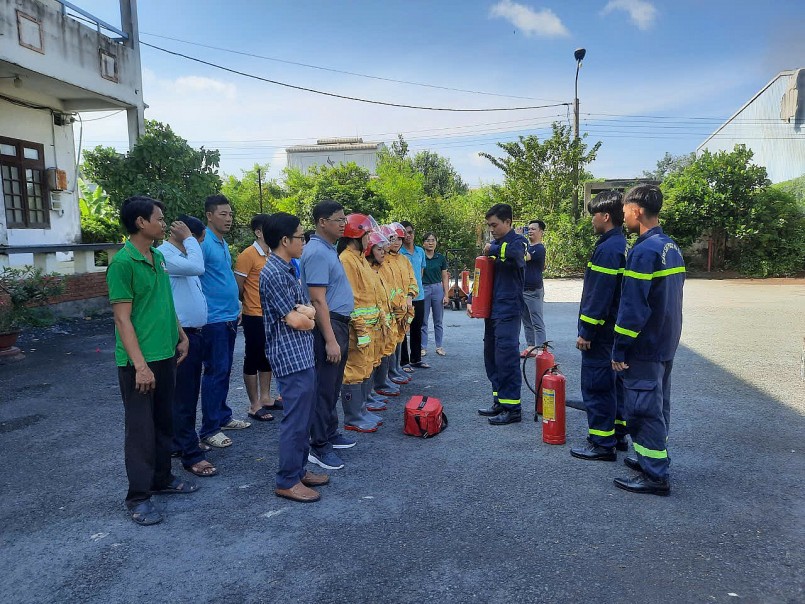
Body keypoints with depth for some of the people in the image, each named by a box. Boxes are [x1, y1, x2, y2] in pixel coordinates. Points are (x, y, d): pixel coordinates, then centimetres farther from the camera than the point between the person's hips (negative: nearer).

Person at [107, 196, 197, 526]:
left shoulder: (158, 257, 8)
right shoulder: (122, 262, -16)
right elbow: (122, 318, -18)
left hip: (166, 354, 8)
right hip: (139, 360, -8)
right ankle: (138, 496, 14)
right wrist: (140, 364, -21)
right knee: (140, 427, 2)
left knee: (164, 422, 17)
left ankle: (162, 478, 32)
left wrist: (181, 337, 16)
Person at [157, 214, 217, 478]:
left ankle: (184, 440, 31)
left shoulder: (181, 255, 15)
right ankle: (191, 455, 3)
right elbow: (198, 267, -30)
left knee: (190, 394, 18)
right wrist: (188, 239, -20)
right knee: (183, 396, -3)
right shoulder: (164, 254, -16)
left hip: (194, 334, 10)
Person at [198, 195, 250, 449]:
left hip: (229, 316, 9)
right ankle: (209, 429, 6)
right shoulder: (203, 243, -15)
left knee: (224, 370, 16)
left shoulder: (223, 243, 14)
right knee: (215, 372, -3)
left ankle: (223, 416, 28)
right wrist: (203, 313, -19)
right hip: (214, 319, -9)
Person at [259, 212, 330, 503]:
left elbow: (310, 309, 10)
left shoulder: (286, 269, 14)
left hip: (302, 354, 10)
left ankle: (299, 470, 29)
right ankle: (287, 482, 11)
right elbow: (296, 321, -19)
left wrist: (304, 311, -11)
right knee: (296, 420, -1)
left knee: (304, 417, 17)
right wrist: (307, 316, 0)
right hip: (291, 357, -10)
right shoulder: (274, 273, -17)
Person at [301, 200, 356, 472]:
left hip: (340, 323, 10)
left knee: (333, 386, 18)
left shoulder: (329, 249, 14)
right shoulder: (317, 252, -17)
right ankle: (319, 447, 7)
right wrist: (330, 339, -24)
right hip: (328, 325, -10)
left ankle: (330, 433, 32)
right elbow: (318, 300, -23)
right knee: (324, 387, -2)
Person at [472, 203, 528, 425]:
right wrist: (471, 300, 10)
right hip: (492, 310, 8)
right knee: (491, 357, 12)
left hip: (508, 311, -8)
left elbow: (515, 253, -34)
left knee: (506, 357, -7)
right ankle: (499, 401, 24)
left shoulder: (517, 241, -8)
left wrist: (492, 249, -18)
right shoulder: (494, 244, 15)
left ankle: (512, 408, 2)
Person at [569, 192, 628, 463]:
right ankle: (617, 434, 28)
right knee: (612, 382, 17)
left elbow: (599, 296, -22)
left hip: (601, 331, -10)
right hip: (613, 328, 10)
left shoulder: (608, 249, -19)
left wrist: (586, 331, -17)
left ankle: (602, 443, 6)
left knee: (596, 385, -2)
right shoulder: (621, 245, 12)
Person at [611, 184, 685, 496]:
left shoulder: (644, 251, -20)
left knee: (643, 408, -1)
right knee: (657, 404, 18)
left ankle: (655, 475, 6)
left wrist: (619, 350, -16)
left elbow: (632, 307, -22)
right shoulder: (671, 247, 10)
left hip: (644, 346, -9)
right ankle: (652, 457, 32)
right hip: (666, 344, 9)